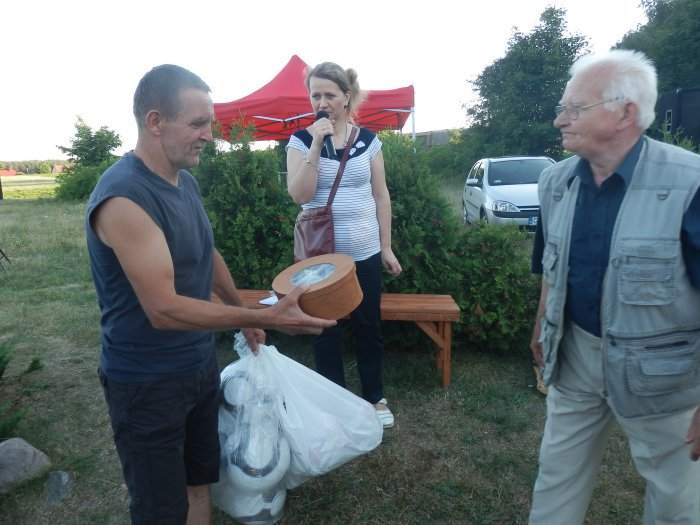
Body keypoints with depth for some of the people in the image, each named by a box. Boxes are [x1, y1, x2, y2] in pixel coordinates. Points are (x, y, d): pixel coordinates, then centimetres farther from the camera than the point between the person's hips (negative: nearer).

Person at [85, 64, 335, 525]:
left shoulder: (186, 181, 2)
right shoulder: (124, 198, -25)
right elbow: (163, 309, -29)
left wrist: (243, 314, 22)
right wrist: (265, 318, -30)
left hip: (200, 364, 8)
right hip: (147, 383, -7)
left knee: (200, 482, 21)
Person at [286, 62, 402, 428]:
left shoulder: (368, 140, 2)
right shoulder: (301, 140, -3)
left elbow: (381, 197, 5)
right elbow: (299, 195, -15)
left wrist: (386, 247, 4)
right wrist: (316, 144, -21)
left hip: (365, 253, 2)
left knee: (369, 328, 12)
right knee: (325, 330, 10)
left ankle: (374, 398, 32)